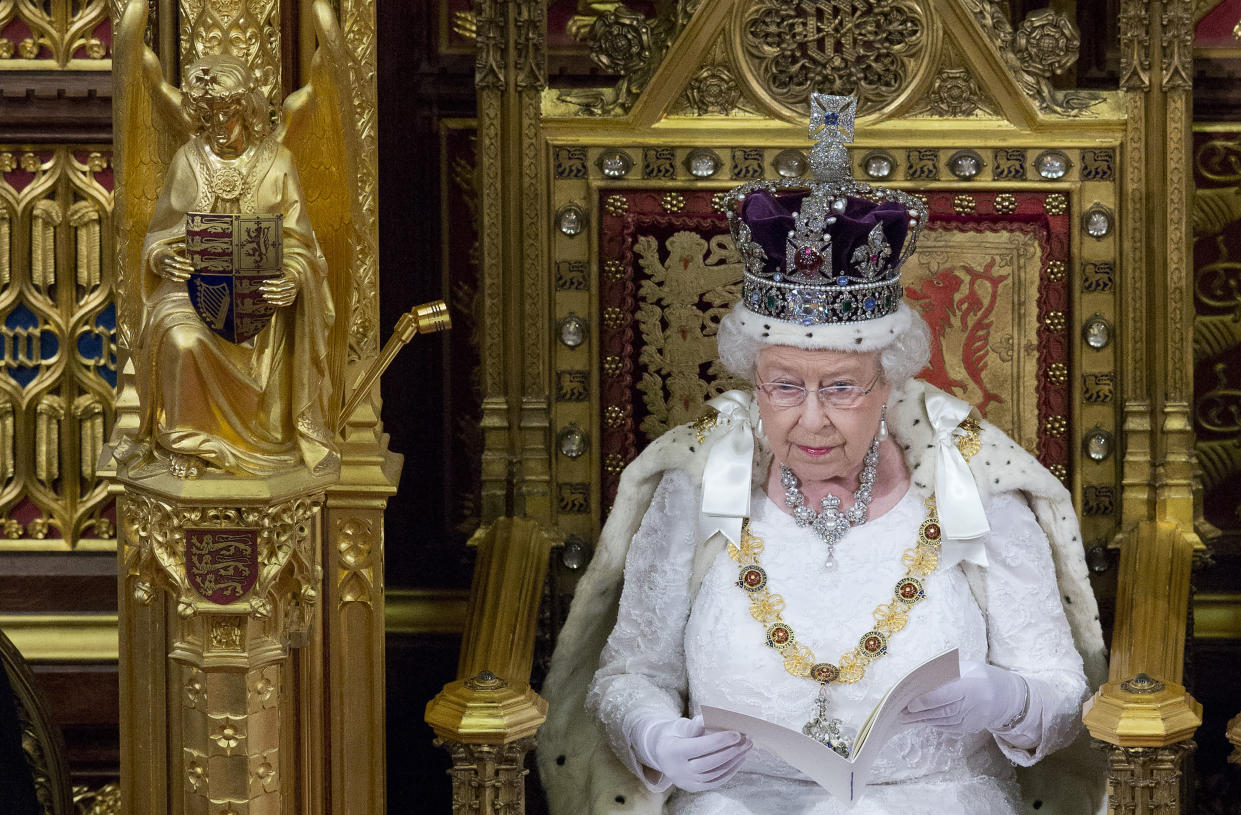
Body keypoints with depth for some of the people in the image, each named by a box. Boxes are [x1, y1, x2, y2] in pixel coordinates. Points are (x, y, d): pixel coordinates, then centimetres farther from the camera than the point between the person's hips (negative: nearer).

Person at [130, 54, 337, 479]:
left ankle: (306, 431, -11)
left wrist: (292, 277, -23)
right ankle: (187, 440, -14)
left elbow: (295, 242, 0)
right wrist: (166, 258, -19)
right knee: (181, 337, -33)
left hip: (262, 281, 1)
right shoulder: (188, 162, 3)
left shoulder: (276, 163, 1)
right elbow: (160, 236, 7)